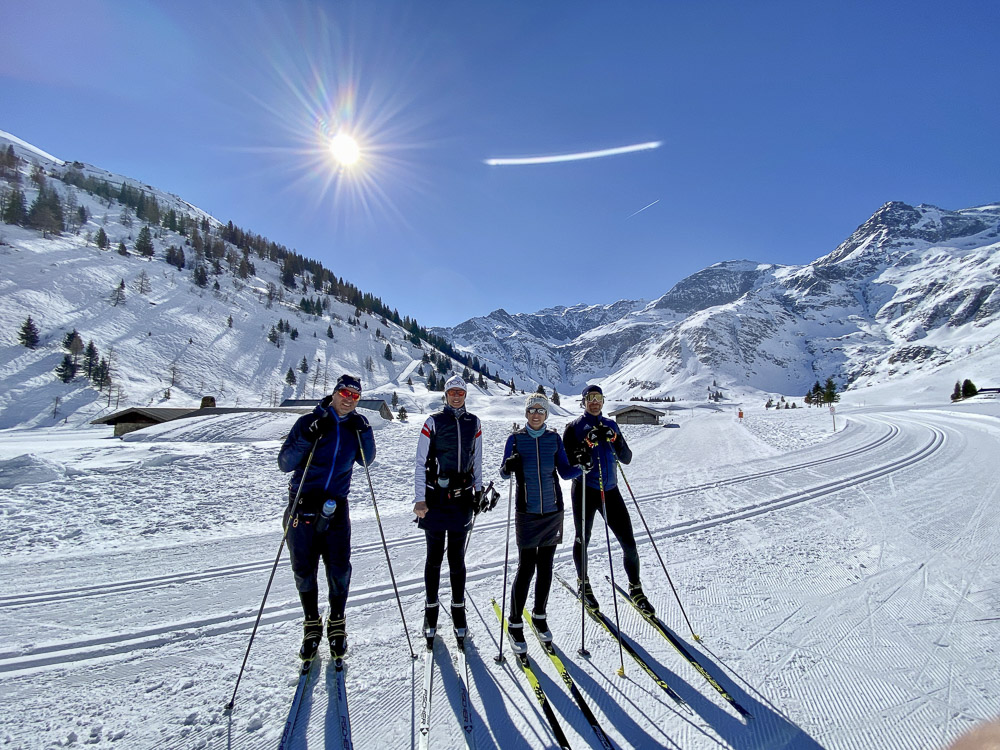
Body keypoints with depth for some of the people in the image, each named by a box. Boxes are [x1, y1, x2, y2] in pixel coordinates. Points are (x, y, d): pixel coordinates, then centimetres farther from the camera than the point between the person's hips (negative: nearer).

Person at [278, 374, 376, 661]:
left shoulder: (355, 425, 3)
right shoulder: (309, 422, -7)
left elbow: (366, 460, -1)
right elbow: (284, 463, -9)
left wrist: (365, 431, -13)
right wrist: (307, 440, -25)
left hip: (336, 508, 2)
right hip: (303, 505, -1)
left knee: (339, 568, 2)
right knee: (304, 570, 9)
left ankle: (337, 624, 26)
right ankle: (312, 626, 30)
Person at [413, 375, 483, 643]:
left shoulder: (473, 423, 7)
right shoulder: (433, 421, -2)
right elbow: (421, 462, -3)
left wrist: (479, 491, 12)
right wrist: (420, 498, -6)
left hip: (462, 497, 2)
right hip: (435, 497, -2)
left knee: (457, 557, 8)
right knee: (434, 556, 8)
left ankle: (458, 609, 25)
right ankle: (431, 608, 26)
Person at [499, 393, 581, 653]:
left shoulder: (554, 438, 3)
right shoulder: (515, 439, -2)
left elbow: (565, 471, 5)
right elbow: (504, 473, 1)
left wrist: (583, 467, -12)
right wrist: (508, 467, -21)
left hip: (553, 510, 3)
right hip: (527, 512, -2)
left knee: (545, 566, 12)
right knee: (526, 568, -3)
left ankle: (539, 615, 32)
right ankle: (514, 623, 15)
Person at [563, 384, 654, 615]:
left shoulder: (611, 425, 10)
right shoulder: (574, 427, -1)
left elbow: (626, 458, 6)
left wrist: (615, 439, -10)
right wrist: (580, 458, -24)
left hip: (610, 490, 3)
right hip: (585, 491, -3)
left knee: (629, 542, 2)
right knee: (582, 539, 11)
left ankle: (635, 588, 22)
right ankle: (583, 583, 35)